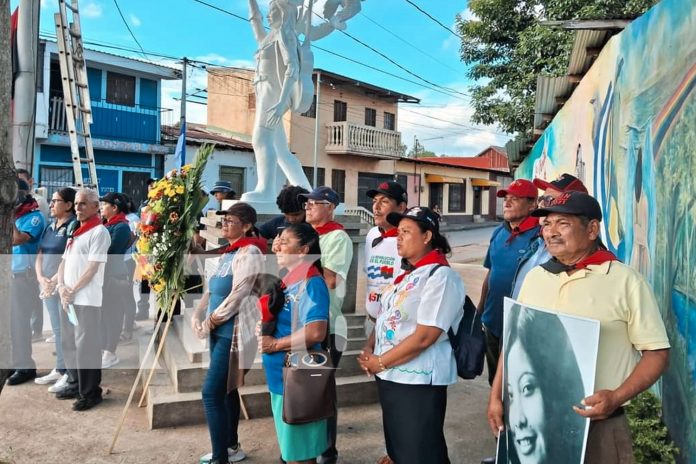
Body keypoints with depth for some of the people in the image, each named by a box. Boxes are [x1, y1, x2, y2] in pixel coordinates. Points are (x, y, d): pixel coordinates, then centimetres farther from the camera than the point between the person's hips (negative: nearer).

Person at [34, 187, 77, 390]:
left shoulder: (74, 226, -11)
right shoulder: (50, 226, 12)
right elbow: (40, 255, 12)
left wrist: (54, 281, -15)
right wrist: (41, 278, -3)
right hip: (47, 286, 8)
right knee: (56, 329, 15)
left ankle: (70, 373, 6)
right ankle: (59, 369, 26)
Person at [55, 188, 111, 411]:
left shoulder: (99, 232, -8)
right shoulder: (75, 232, 18)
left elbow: (93, 268, -14)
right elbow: (64, 262, 16)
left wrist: (73, 291, -11)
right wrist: (62, 287, -1)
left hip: (87, 299, -8)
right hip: (68, 298, 8)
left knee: (86, 346, -4)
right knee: (69, 344, 14)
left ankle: (90, 392, 4)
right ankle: (75, 384, 28)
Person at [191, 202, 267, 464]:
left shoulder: (249, 252, -14)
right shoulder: (226, 253, 14)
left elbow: (237, 296, -21)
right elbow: (211, 290, 16)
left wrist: (210, 322, -13)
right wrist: (197, 315, 1)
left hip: (233, 332, -9)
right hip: (219, 331, 9)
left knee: (211, 393, -8)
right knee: (226, 389, 17)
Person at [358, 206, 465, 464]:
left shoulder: (440, 276, -18)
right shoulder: (407, 272, 9)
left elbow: (424, 337, -23)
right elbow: (386, 316, 17)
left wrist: (381, 362, -15)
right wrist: (370, 349, 1)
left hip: (418, 380, -8)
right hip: (390, 376, 8)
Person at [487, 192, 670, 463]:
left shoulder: (626, 281, -8)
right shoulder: (535, 277, 5)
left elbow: (656, 351, -6)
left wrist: (617, 397, -17)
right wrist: (496, 396, 8)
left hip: (598, 427, -4)